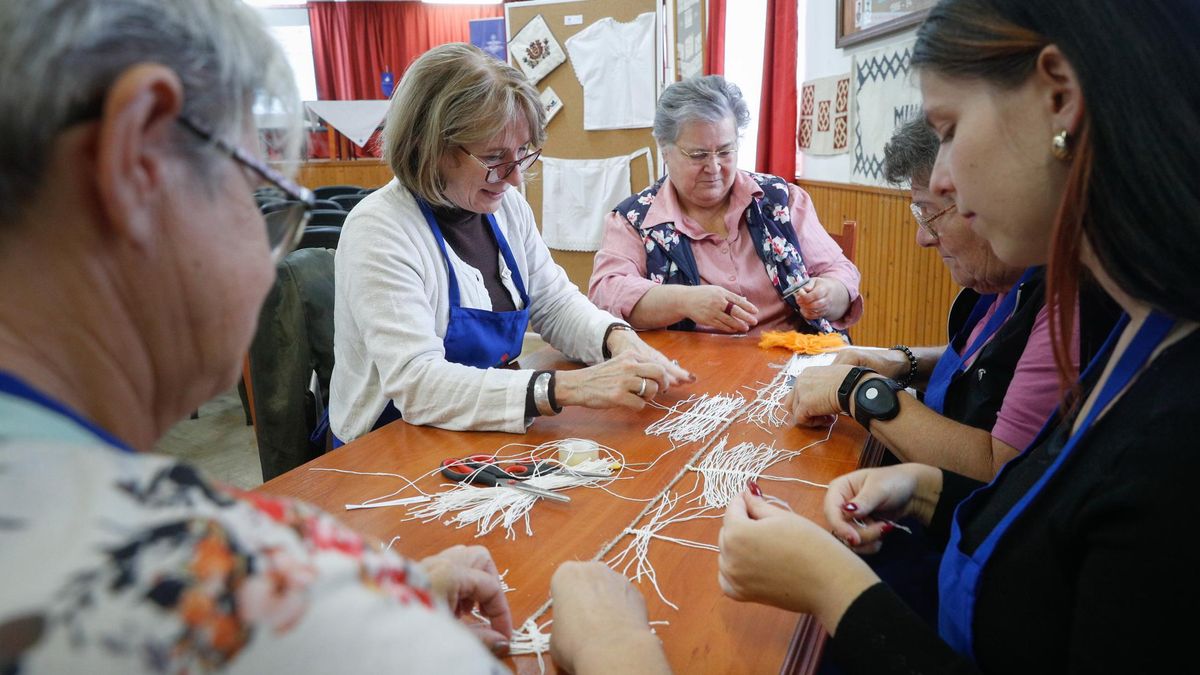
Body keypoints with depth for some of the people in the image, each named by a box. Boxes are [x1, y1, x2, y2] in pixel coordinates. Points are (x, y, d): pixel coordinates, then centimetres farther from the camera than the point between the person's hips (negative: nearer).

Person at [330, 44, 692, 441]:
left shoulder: (507, 205, 2)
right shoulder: (377, 230, -19)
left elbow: (555, 303, 10)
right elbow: (414, 382, -29)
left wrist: (618, 338, -12)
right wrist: (569, 387, -36)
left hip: (495, 435, 6)